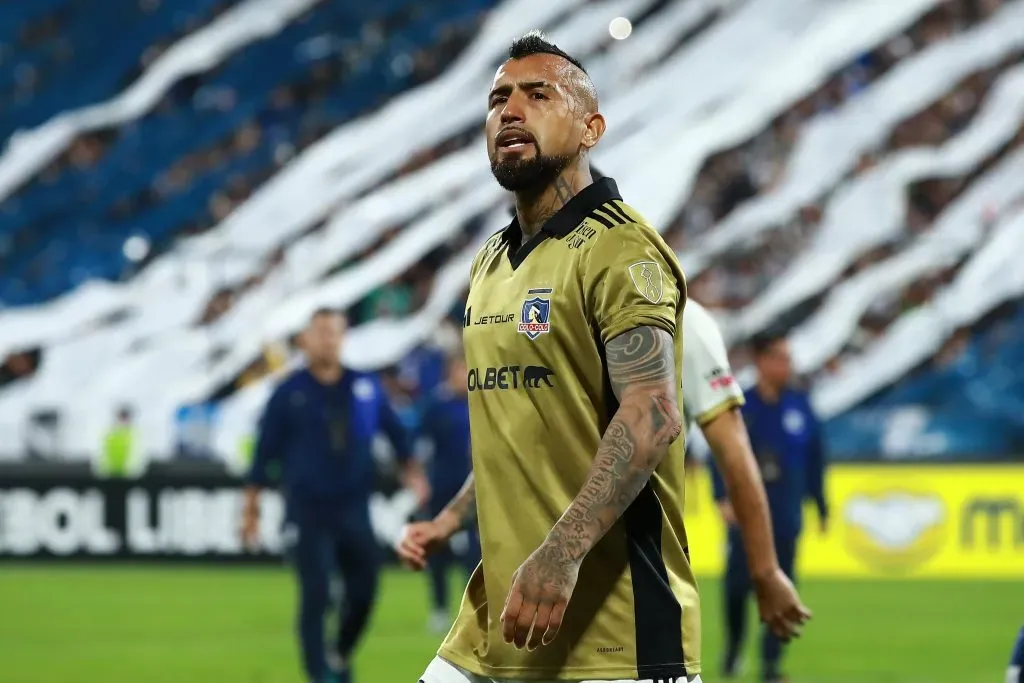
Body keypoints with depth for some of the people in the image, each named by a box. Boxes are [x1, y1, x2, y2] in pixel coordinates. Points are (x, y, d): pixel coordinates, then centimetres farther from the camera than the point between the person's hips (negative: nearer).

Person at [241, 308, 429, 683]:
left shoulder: (366, 387, 6)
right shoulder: (289, 393, -1)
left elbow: (393, 429, 18)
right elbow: (265, 451, 1)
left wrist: (410, 467, 7)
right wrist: (251, 508, 1)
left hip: (354, 510, 3)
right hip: (307, 513, -3)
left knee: (363, 590, 2)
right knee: (316, 593, -11)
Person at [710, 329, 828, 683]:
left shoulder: (800, 404, 6)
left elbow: (815, 458, 13)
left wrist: (821, 506, 14)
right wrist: (724, 499, -21)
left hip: (787, 513, 2)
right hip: (746, 509, -2)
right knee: (738, 582, -4)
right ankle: (734, 647, 22)